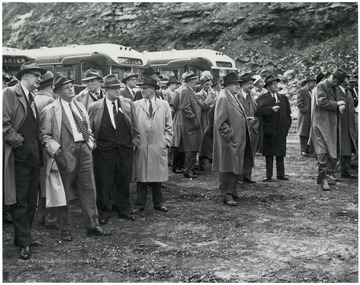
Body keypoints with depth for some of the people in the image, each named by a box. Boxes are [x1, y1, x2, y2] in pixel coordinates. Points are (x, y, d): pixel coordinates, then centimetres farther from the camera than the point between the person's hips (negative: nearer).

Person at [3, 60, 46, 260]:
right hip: (18, 157, -8)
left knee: (31, 201, 13)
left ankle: (23, 237, 25)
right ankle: (24, 242, 4)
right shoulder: (9, 94, -8)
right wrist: (18, 141, -14)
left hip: (34, 156, 8)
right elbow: (4, 123, -18)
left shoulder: (32, 98, 18)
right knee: (19, 201, -2)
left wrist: (38, 149, 11)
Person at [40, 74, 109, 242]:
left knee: (89, 190, 8)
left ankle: (93, 226, 18)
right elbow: (45, 135, -7)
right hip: (65, 153, -5)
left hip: (84, 152, 6)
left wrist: (90, 144, 9)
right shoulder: (51, 110, -4)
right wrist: (56, 151, -17)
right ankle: (65, 230, 15)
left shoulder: (80, 107, 15)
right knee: (64, 194, 3)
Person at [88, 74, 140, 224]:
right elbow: (89, 129, 6)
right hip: (103, 151, -2)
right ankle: (104, 213, 16)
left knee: (124, 182, 10)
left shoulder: (128, 104, 6)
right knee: (103, 183, 3)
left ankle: (124, 210, 24)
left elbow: (135, 127, 11)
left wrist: (135, 140, 3)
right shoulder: (95, 107, 0)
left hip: (125, 150, 2)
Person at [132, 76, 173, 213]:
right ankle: (140, 204, 12)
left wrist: (166, 141, 1)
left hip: (158, 147, 1)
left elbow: (169, 126, 9)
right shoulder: (136, 105, 4)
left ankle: (158, 203, 19)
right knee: (141, 176, 3)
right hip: (141, 147, 0)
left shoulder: (164, 105, 7)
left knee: (157, 176, 7)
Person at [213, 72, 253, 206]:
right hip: (229, 141, -9)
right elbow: (220, 121, -20)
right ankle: (227, 195, 4)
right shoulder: (222, 98, -16)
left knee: (237, 167, 15)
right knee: (228, 168, -2)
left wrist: (246, 119, 11)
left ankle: (232, 190, 26)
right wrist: (229, 134, -20)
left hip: (238, 139, 9)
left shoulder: (234, 97, 14)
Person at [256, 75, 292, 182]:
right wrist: (271, 109, -22)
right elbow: (258, 111, -14)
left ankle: (280, 174, 12)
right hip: (268, 130, -3)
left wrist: (287, 126, 7)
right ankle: (269, 175, 7)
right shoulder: (262, 98, 1)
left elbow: (288, 113, 18)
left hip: (281, 130, 3)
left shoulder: (283, 98, 15)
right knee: (268, 154, 2)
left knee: (280, 153, 5)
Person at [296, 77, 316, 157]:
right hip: (304, 116, -7)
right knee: (304, 133, -6)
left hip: (311, 116, 7)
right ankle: (303, 150, -4)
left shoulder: (311, 92, 20)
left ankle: (309, 149, 8)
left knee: (310, 133, 5)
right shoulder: (301, 91, -4)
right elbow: (299, 103, -11)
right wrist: (304, 110, -18)